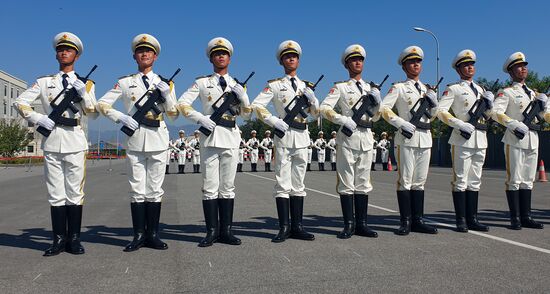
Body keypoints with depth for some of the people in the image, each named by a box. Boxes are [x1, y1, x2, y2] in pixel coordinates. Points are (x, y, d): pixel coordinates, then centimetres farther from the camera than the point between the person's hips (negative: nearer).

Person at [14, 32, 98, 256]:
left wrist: (83, 93, -11)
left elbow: (94, 114, 2)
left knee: (75, 192, 1)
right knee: (56, 193, 3)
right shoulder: (44, 82, 13)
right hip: (52, 141, 1)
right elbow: (20, 102, 9)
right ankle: (59, 239, 10)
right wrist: (38, 119, -4)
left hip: (76, 142, -1)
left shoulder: (86, 84, 11)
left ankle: (74, 239, 8)